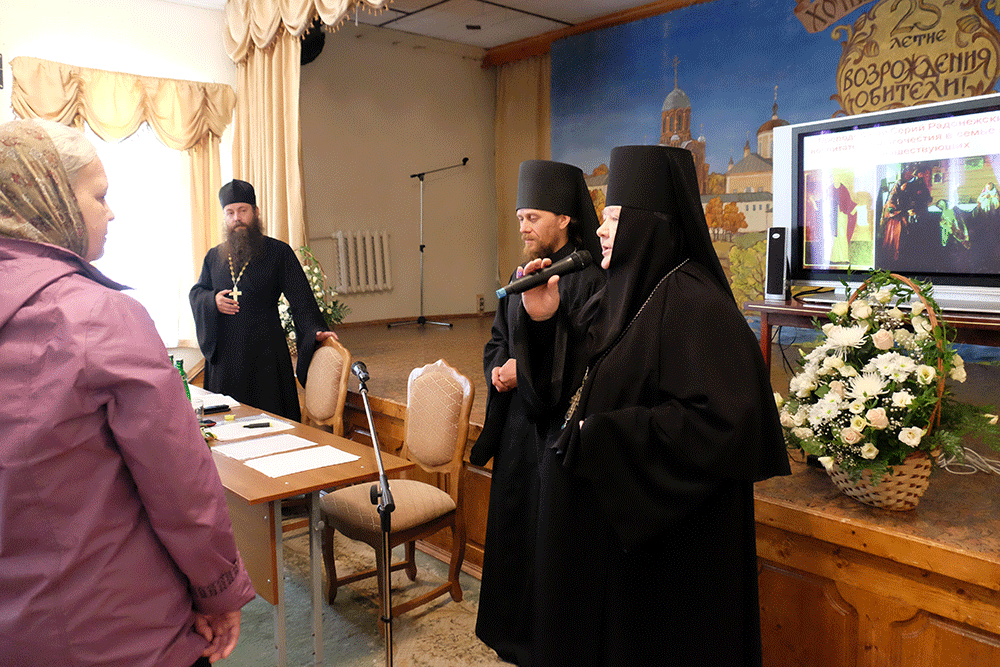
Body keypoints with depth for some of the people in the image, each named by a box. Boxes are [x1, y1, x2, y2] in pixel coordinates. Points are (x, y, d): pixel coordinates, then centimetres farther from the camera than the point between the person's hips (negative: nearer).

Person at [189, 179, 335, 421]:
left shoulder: (278, 252, 0)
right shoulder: (214, 257, 13)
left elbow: (300, 298, -7)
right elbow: (195, 293, 20)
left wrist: (315, 330, -23)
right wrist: (212, 301, -3)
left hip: (265, 355, -3)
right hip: (225, 356, 4)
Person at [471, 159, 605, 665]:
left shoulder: (589, 279, -14)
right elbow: (497, 339, 18)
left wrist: (530, 369, -18)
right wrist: (498, 369, -2)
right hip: (518, 420, 8)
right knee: (511, 523, 17)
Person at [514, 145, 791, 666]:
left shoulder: (694, 305, -20)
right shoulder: (615, 297, 5)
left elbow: (722, 421, -28)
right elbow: (565, 390, 9)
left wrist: (602, 438, -23)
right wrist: (542, 323, -7)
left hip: (660, 539, -8)